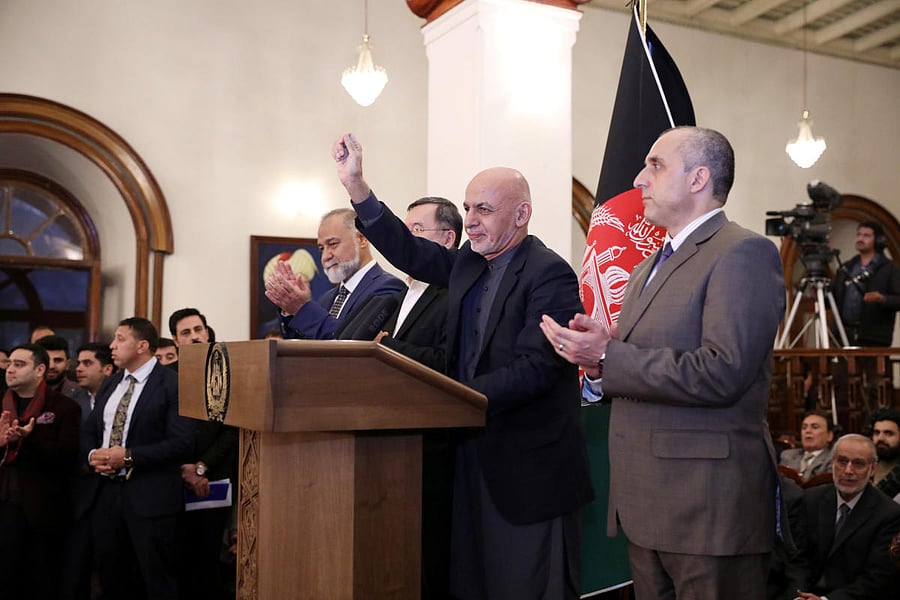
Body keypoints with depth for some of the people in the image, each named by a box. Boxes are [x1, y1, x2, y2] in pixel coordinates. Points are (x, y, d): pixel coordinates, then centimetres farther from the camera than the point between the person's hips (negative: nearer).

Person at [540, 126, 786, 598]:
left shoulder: (744, 253, -10)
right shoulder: (648, 268, 19)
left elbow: (721, 374, -22)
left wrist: (607, 357, -17)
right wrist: (597, 366, -2)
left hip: (709, 506, -8)